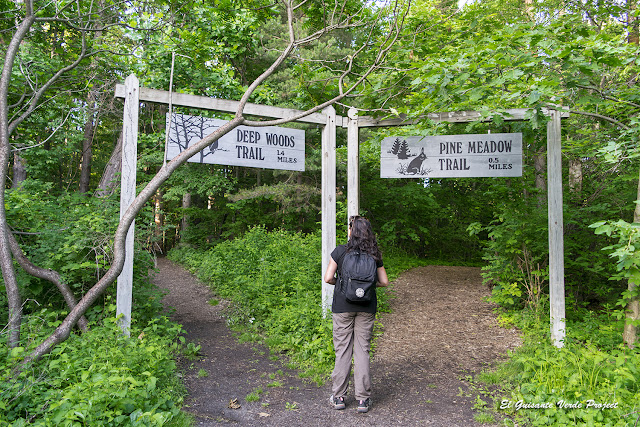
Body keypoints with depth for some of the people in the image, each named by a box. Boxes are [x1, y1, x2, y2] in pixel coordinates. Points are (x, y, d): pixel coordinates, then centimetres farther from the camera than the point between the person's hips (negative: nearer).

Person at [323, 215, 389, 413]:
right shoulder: (374, 255, 1)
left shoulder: (340, 252, -7)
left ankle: (338, 397, 14)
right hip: (367, 307, 2)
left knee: (342, 350, 7)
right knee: (362, 350, 8)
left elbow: (328, 278, -9)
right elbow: (384, 281, 3)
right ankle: (363, 399, 12)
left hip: (343, 306, -2)